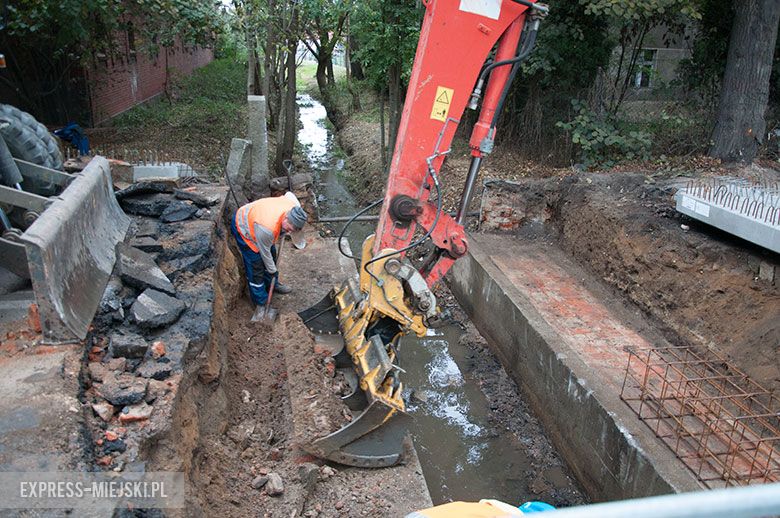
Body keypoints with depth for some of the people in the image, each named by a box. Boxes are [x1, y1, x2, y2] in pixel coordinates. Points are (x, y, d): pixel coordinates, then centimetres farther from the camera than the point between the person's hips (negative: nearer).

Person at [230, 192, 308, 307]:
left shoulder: (295, 207, -27)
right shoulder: (267, 228, -45)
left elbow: (289, 194, 0)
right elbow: (264, 252, -26)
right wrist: (272, 271, -9)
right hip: (242, 227, -7)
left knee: (272, 256, 16)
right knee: (256, 264, -4)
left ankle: (272, 284, 40)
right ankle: (261, 301, 12)